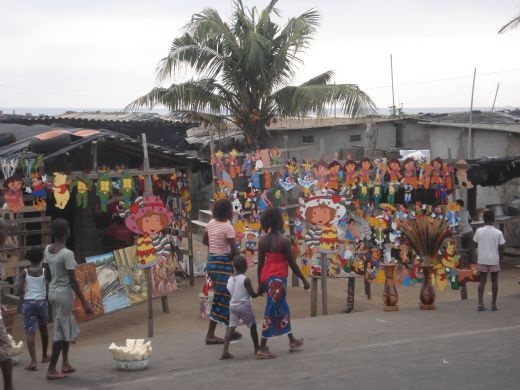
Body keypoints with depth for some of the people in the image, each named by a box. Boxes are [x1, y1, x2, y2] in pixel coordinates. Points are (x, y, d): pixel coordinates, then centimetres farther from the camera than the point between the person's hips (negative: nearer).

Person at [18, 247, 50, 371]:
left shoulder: (24, 272, -2)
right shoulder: (44, 272, -2)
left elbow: (21, 291, -4)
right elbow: (48, 288, -5)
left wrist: (22, 304, 8)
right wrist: (48, 301, 8)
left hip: (28, 302, -1)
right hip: (41, 301, 1)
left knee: (30, 332, -4)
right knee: (43, 329, 21)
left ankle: (33, 361, -15)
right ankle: (44, 356, 35)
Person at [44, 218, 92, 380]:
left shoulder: (47, 250, 3)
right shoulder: (67, 254, -19)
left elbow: (47, 274, 11)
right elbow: (73, 281, -18)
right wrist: (84, 302, -13)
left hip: (53, 292, 8)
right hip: (64, 293, -8)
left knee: (68, 327, 20)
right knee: (61, 331, 0)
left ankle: (66, 363, 25)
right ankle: (51, 369, 3)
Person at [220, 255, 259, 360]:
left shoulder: (230, 279, 5)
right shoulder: (245, 280, -13)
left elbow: (229, 292, 12)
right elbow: (252, 294, -11)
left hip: (233, 306, 5)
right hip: (244, 306, -5)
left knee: (231, 327, 0)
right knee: (252, 326, 14)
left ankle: (225, 351, -13)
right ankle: (257, 348, 24)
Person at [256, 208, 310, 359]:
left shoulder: (263, 241, 3)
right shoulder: (284, 241, -13)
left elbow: (260, 263, 6)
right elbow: (292, 264, -9)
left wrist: (260, 284, 14)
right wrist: (304, 280, 2)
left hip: (266, 277, 7)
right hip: (278, 278, -7)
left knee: (282, 308, 20)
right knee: (271, 312, -3)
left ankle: (292, 341, 34)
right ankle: (262, 349, -2)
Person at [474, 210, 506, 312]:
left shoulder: (479, 231, -7)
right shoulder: (498, 232, -9)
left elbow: (475, 244, -2)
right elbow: (501, 248, -5)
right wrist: (499, 256, 11)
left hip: (482, 259, 1)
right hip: (494, 260, -1)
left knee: (482, 281, 8)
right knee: (494, 281, 10)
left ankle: (480, 304, 3)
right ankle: (494, 304, 14)